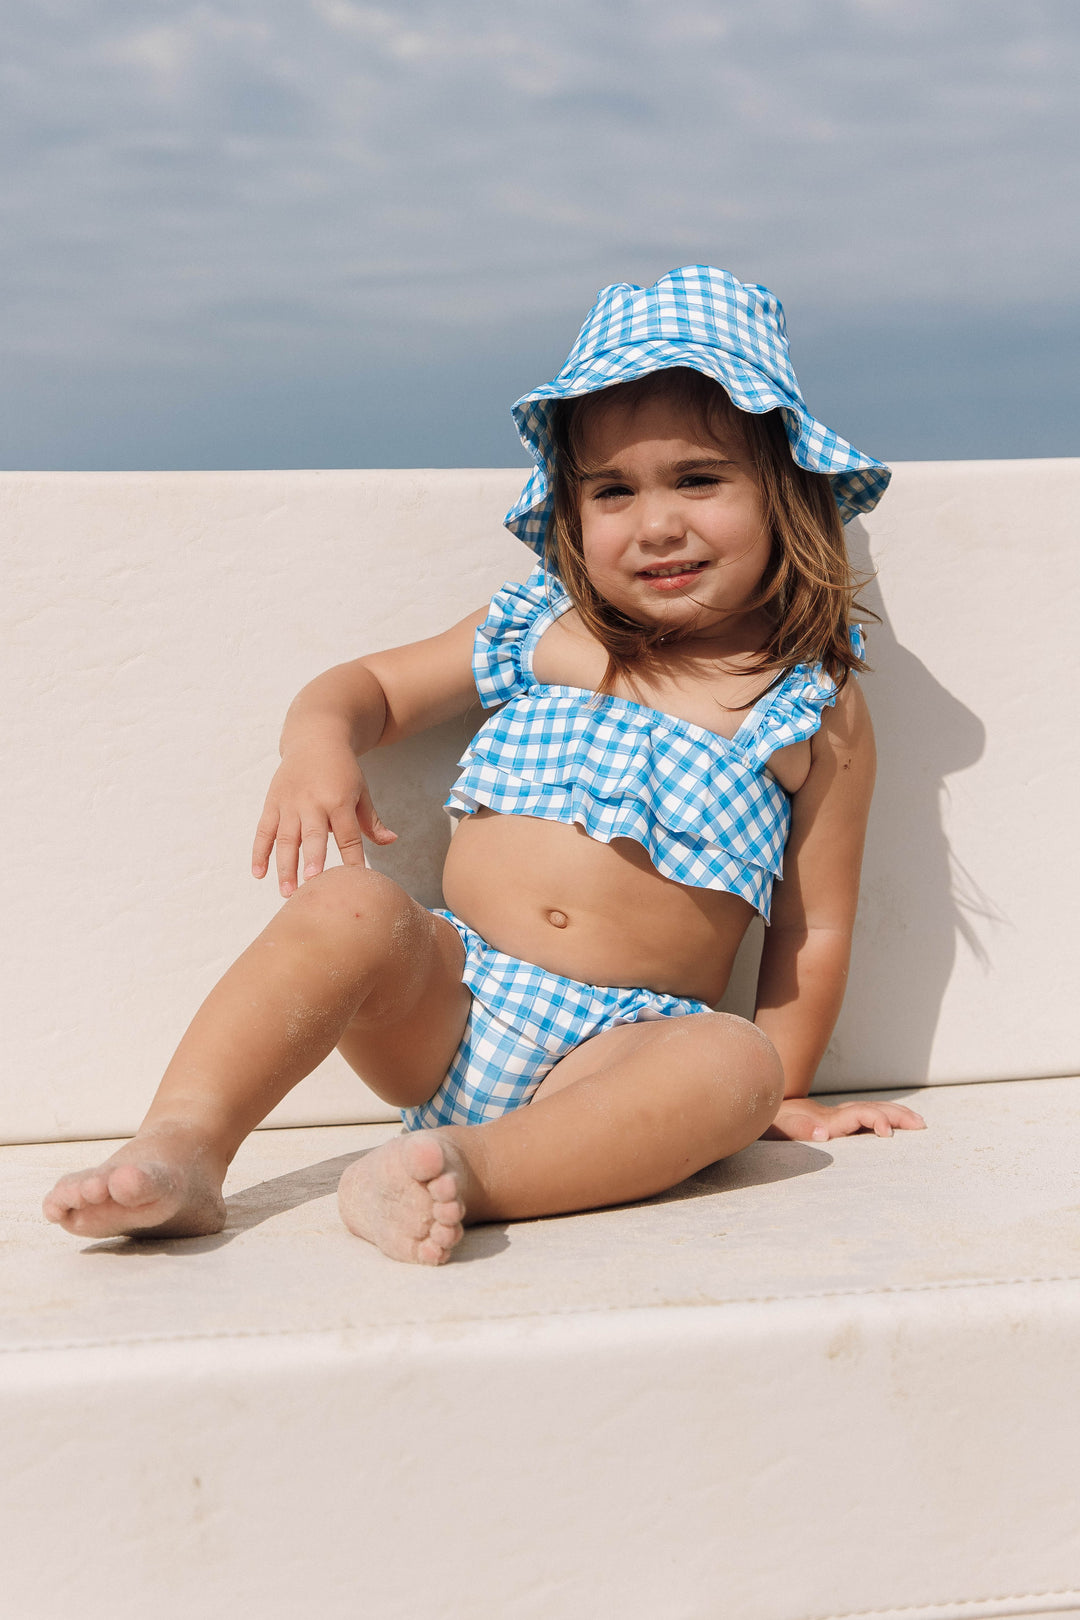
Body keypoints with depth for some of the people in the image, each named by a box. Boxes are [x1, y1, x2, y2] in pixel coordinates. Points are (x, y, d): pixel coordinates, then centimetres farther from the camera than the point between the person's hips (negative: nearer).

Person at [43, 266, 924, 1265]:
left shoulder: (817, 713, 4)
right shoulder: (538, 633, 9)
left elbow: (815, 930, 8)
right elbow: (375, 684, 18)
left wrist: (776, 1095, 4)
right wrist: (319, 741, -5)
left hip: (626, 1052, -1)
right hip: (443, 1011, 2)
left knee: (734, 1066, -32)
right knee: (351, 908, -27)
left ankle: (468, 1168, -43)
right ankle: (182, 1148, -32)